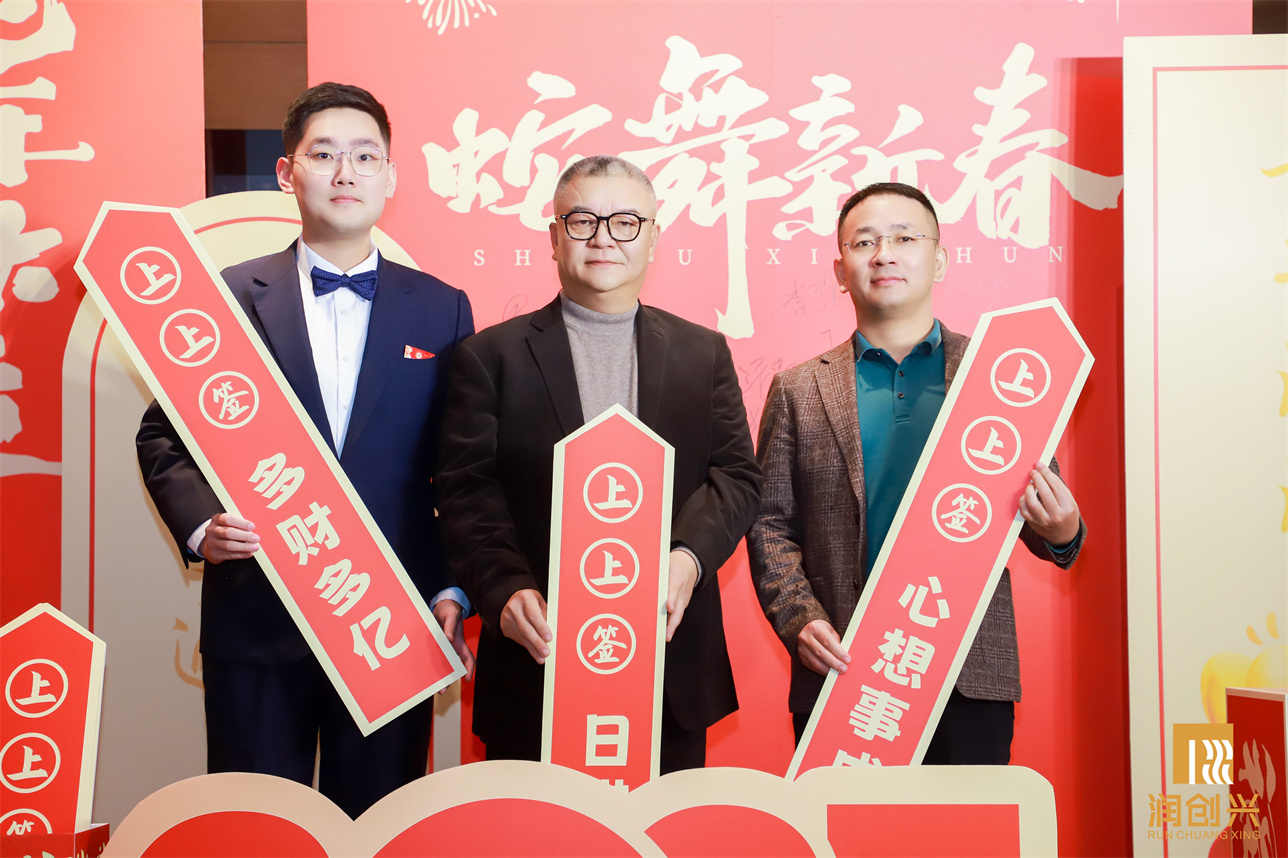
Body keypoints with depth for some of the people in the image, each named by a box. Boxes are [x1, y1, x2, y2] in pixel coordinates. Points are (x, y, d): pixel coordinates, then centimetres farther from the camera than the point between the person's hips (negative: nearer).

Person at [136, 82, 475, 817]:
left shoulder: (441, 310, 6)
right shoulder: (226, 298, 2)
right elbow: (163, 433, 5)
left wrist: (452, 591, -3)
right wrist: (198, 524, -12)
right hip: (256, 620, 0)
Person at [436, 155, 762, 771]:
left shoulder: (704, 353, 12)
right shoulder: (491, 356, 4)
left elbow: (737, 474, 5)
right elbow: (465, 490, -3)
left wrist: (689, 556, -14)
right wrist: (505, 589, -19)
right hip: (538, 657, -2)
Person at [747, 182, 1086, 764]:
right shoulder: (799, 390, 8)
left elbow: (1045, 513, 11)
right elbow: (770, 524, 7)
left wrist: (1061, 534, -12)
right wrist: (799, 619, -8)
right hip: (842, 673, 0)